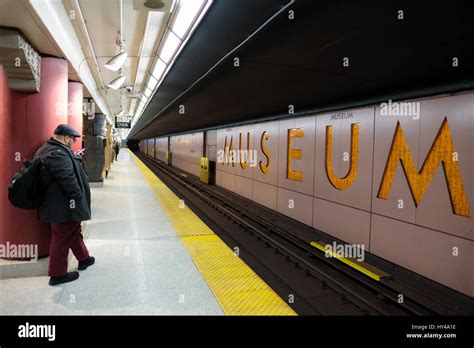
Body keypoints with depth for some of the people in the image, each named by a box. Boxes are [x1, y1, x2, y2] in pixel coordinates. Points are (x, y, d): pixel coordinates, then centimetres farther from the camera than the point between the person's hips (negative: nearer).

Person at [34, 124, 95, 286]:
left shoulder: (47, 149, 11)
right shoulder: (58, 153, -24)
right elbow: (68, 179, -29)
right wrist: (78, 198, -21)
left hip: (57, 204, 11)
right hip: (64, 206, -11)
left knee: (75, 232, 24)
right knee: (63, 238, 1)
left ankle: (84, 258, 41)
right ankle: (57, 274, 14)